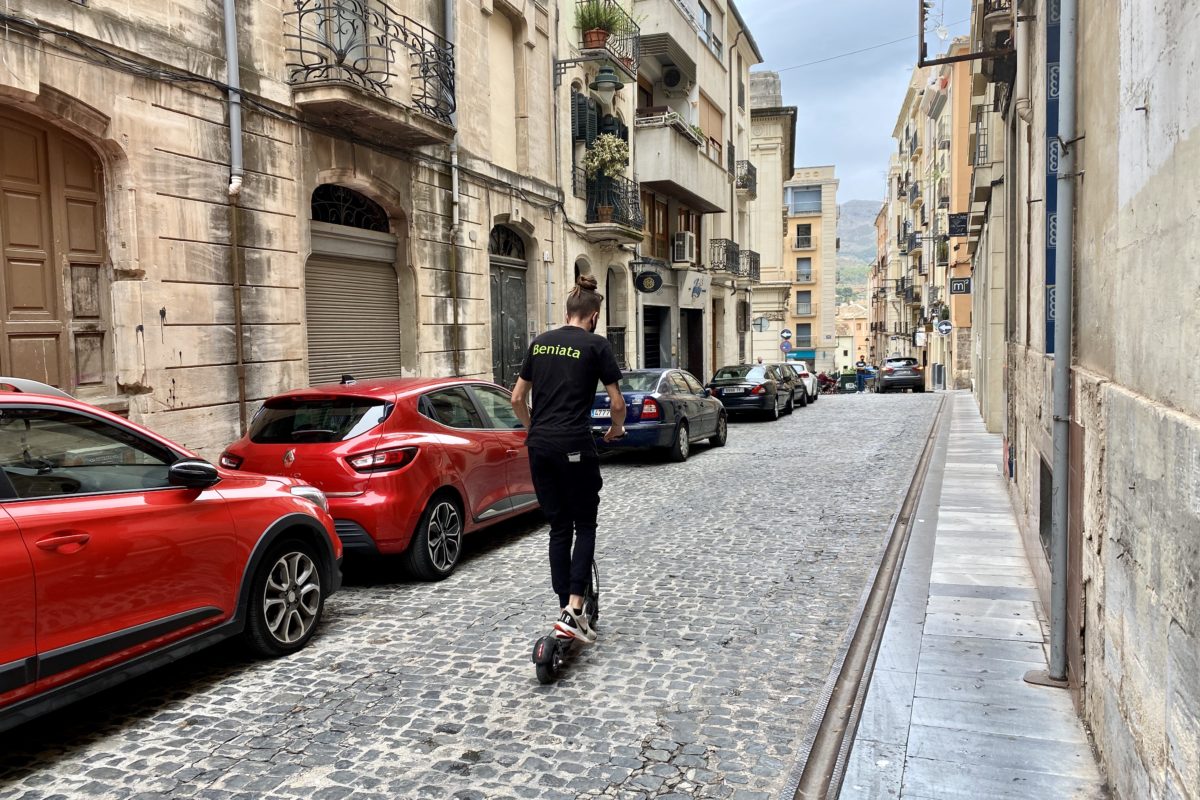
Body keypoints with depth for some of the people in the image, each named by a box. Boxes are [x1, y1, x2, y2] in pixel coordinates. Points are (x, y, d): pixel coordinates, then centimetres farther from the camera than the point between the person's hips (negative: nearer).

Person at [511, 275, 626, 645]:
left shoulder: (540, 342, 12)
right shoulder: (596, 345, -3)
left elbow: (518, 398, 15)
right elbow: (617, 403, -3)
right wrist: (616, 428, 17)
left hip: (539, 446, 5)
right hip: (574, 446, -5)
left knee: (559, 527, 13)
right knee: (585, 525, 7)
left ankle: (566, 609, 15)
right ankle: (573, 610, -4)